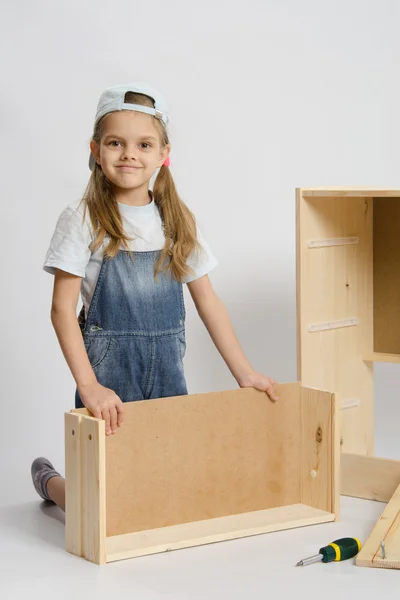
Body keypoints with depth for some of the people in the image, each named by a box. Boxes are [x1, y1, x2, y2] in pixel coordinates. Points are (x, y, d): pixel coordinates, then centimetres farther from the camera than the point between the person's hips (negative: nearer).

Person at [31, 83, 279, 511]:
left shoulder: (177, 221, 5)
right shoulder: (83, 221, -7)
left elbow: (207, 301, 10)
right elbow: (63, 308, -10)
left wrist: (244, 373, 6)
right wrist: (88, 386, -20)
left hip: (167, 371, 4)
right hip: (109, 373, -4)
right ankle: (48, 479, 29)